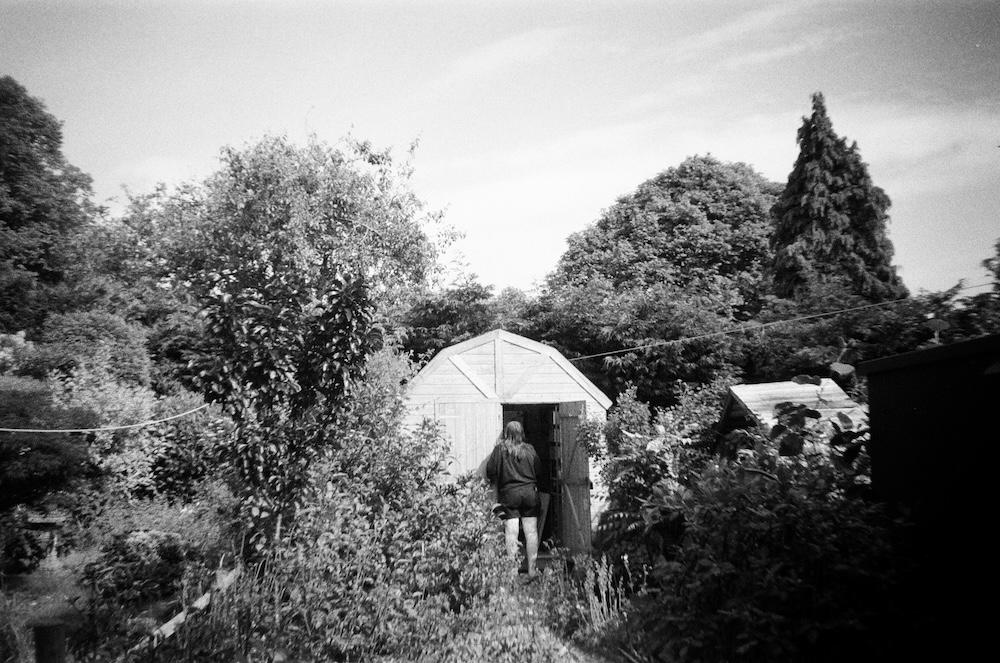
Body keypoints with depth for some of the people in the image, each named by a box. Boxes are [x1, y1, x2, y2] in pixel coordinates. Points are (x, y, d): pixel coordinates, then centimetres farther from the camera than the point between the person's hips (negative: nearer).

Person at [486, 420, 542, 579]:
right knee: (531, 532, 6)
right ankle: (532, 569, 11)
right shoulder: (530, 449, 4)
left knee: (511, 533, -1)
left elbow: (490, 471, -5)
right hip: (530, 492, 2)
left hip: (509, 493, -2)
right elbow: (539, 471, 10)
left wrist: (496, 483, 15)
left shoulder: (500, 449, -4)